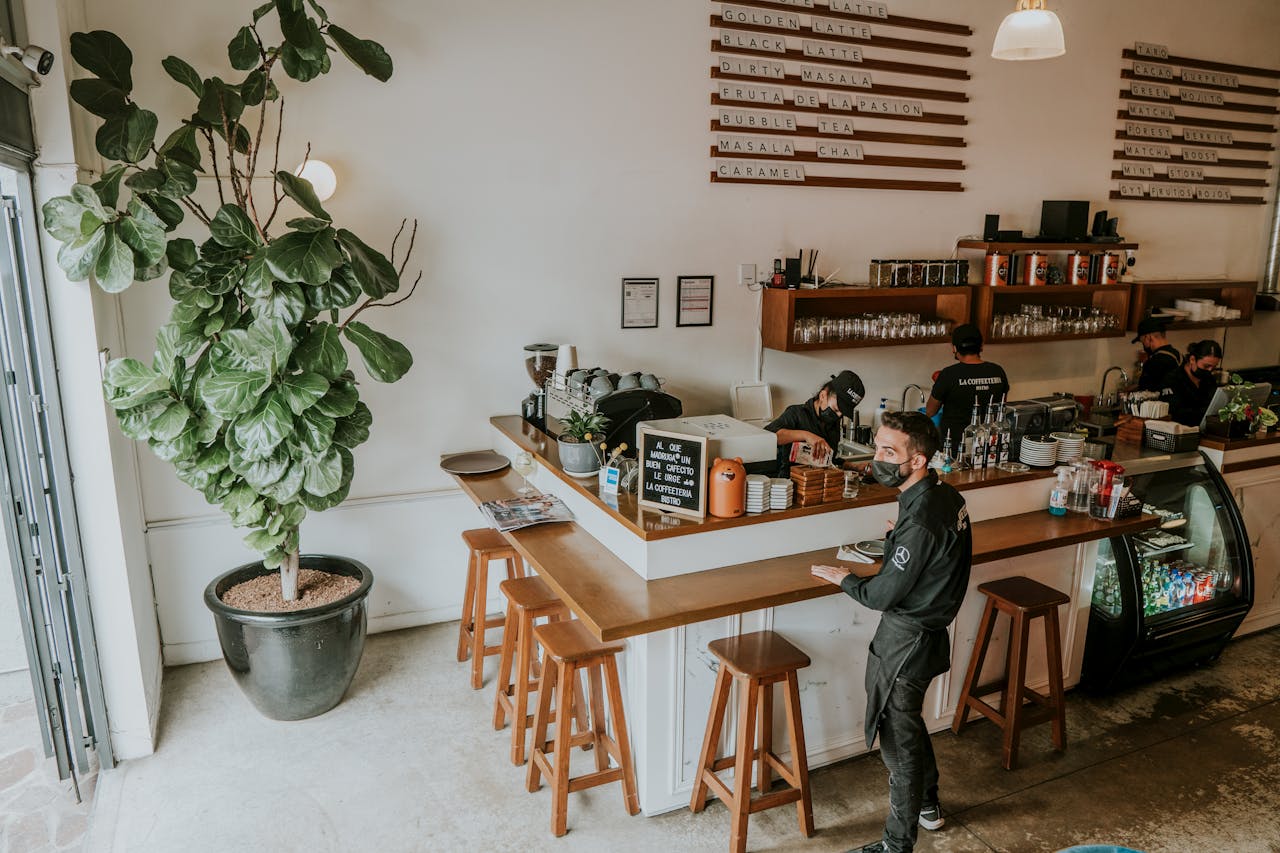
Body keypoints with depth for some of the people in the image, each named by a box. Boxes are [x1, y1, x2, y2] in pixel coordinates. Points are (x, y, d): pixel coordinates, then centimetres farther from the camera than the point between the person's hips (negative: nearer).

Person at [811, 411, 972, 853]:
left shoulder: (920, 524, -31)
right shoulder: (946, 496, -2)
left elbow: (882, 595, -22)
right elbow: (938, 556, 14)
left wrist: (844, 579, -5)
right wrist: (898, 540, 14)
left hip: (906, 641, -10)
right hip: (929, 629, 10)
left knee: (899, 739, 6)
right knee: (910, 724, 27)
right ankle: (928, 805, 47)